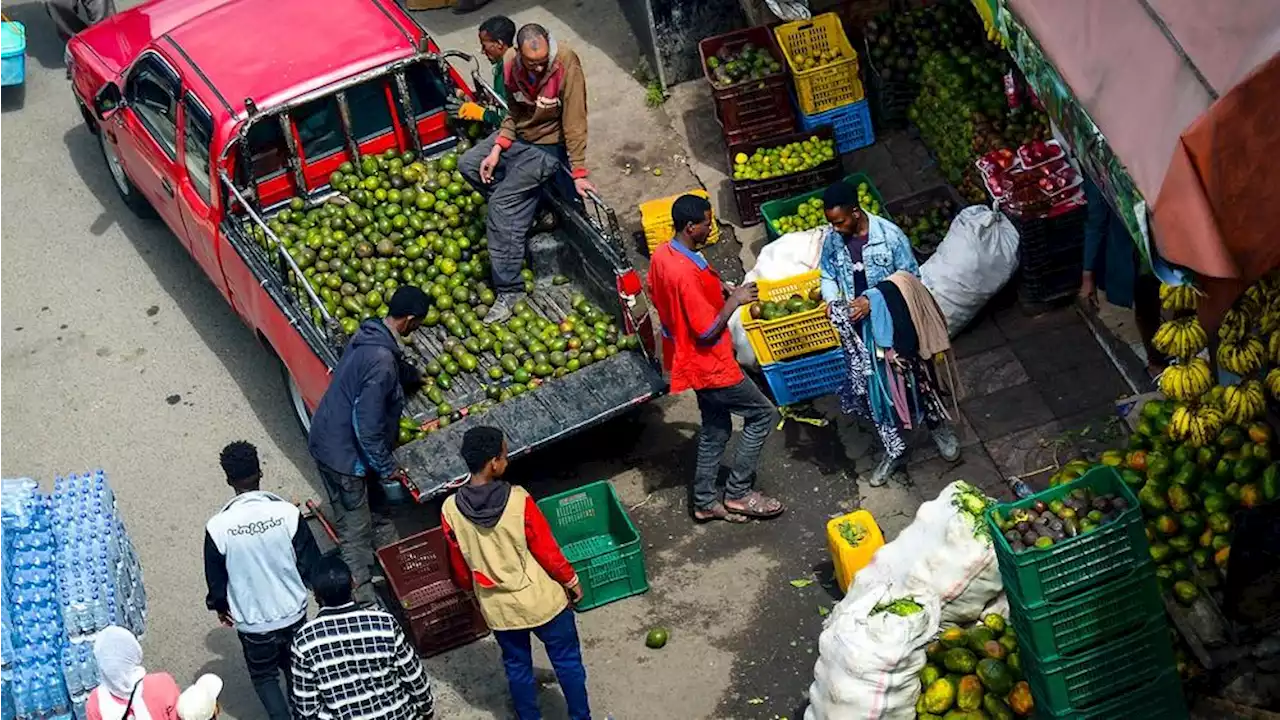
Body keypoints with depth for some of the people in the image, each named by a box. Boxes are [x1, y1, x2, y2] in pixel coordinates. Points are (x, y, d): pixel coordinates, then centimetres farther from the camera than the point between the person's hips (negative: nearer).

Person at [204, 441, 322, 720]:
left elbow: (215, 578, -8)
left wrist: (220, 606, 13)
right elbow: (311, 563, -9)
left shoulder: (218, 527, -22)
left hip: (252, 622, -2)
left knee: (264, 676, 24)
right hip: (292, 612, 2)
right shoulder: (287, 513, -20)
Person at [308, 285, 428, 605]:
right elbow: (368, 425, -28)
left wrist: (413, 377, 48)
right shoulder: (381, 361, -30)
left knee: (377, 510, 25)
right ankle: (363, 597, 16)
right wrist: (387, 467, -16)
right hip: (343, 453, -10)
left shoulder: (372, 333, 0)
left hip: (329, 440, 10)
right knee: (356, 530, 4)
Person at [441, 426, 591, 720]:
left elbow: (460, 567, -2)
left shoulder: (451, 510, -16)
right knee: (567, 661, 19)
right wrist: (571, 581, 2)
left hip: (498, 608, 3)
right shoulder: (518, 501, -26)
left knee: (517, 667, 24)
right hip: (541, 600, -3)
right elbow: (547, 550, -15)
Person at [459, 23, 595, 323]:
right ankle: (524, 208, 9)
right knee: (468, 164, 8)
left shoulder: (566, 64, -30)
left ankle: (509, 290, -9)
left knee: (503, 204, -15)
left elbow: (575, 121, -27)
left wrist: (578, 173, -27)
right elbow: (513, 112, 2)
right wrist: (496, 150, -9)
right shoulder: (510, 62, -12)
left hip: (548, 146, -7)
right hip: (517, 136, 7)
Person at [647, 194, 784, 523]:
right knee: (763, 413, 5)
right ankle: (738, 493, 12)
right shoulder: (687, 273, -32)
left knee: (715, 428, 21)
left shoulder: (662, 255, -3)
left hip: (693, 360, 9)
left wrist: (716, 290, 10)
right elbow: (707, 332, -28)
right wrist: (734, 301, -18)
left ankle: (705, 501, 31)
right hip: (709, 364, -9)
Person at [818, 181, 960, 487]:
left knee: (916, 375, 7)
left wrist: (872, 298, -22)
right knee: (872, 386, 6)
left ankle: (938, 425, 34)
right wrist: (831, 299, -10)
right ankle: (893, 448, 20)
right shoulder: (832, 239, -5)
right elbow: (827, 275, 11)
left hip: (893, 318, -3)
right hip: (858, 324, 3)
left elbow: (910, 276, -12)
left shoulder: (889, 234, -18)